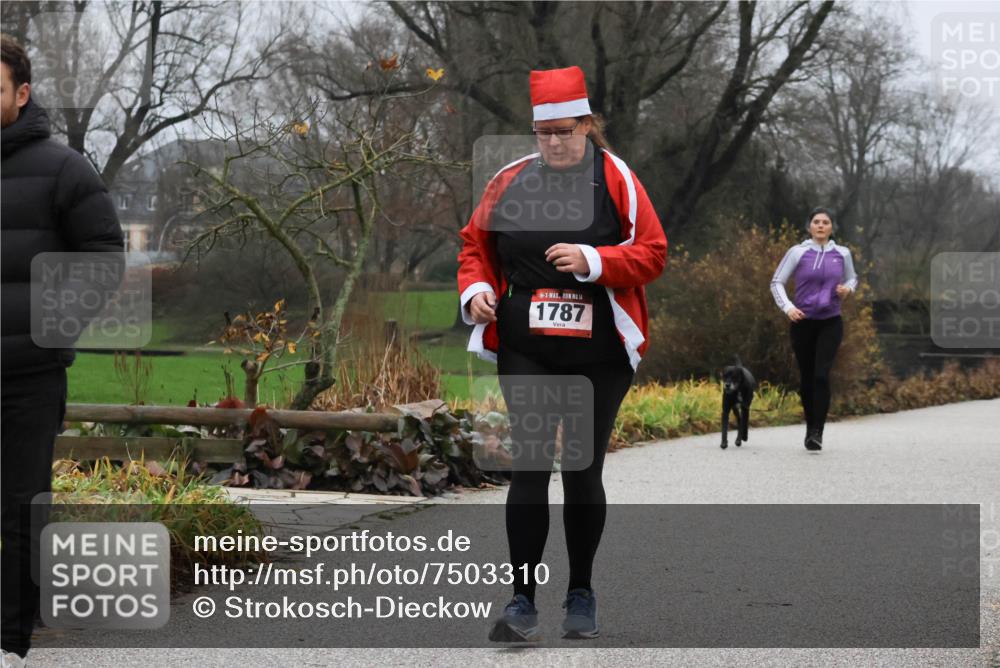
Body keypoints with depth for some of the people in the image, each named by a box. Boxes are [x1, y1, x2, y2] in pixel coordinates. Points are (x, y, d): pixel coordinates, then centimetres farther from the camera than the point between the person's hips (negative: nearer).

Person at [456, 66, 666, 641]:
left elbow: (653, 253, -4)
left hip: (599, 354, -1)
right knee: (529, 468, -6)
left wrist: (591, 260, -18)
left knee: (584, 473, 6)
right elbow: (475, 243, 15)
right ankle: (523, 600, -3)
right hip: (525, 350, 1)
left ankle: (582, 595, 21)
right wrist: (476, 289, -4)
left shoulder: (617, 179, -1)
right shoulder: (510, 181, 6)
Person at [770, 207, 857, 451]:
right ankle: (810, 427, 26)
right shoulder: (798, 253, -2)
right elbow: (777, 282, 1)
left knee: (822, 374, -16)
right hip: (803, 322, 0)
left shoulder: (842, 254, 5)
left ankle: (817, 433, -16)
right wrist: (787, 307, -14)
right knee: (807, 378, 7)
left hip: (830, 323, 0)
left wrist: (848, 289, -2)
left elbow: (852, 279, 21)